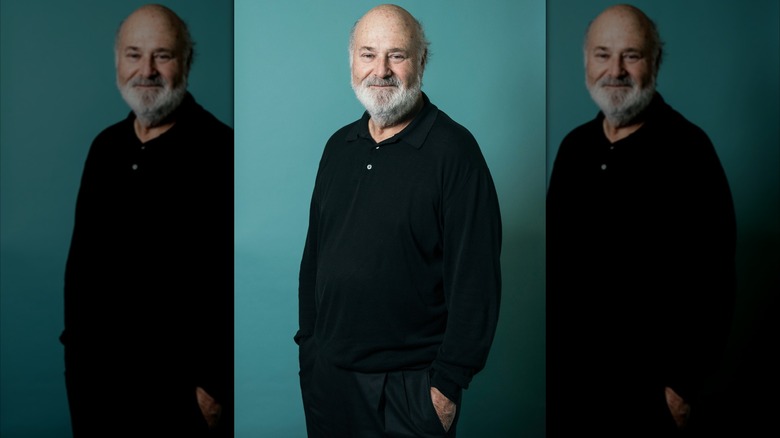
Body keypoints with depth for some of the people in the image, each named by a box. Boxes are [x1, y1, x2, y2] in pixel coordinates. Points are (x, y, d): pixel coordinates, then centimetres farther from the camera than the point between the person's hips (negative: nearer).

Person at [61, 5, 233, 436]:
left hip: (179, 384, -6)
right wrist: (74, 341, 13)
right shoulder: (105, 147, 8)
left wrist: (216, 385, -17)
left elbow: (232, 280, -17)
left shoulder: (219, 151, -14)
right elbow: (81, 256, 15)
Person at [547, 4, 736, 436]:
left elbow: (711, 278, -16)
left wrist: (684, 384, -16)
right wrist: (547, 345, 11)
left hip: (646, 383, -5)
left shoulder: (687, 149, -13)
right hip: (566, 369, 6)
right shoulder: (574, 146, 6)